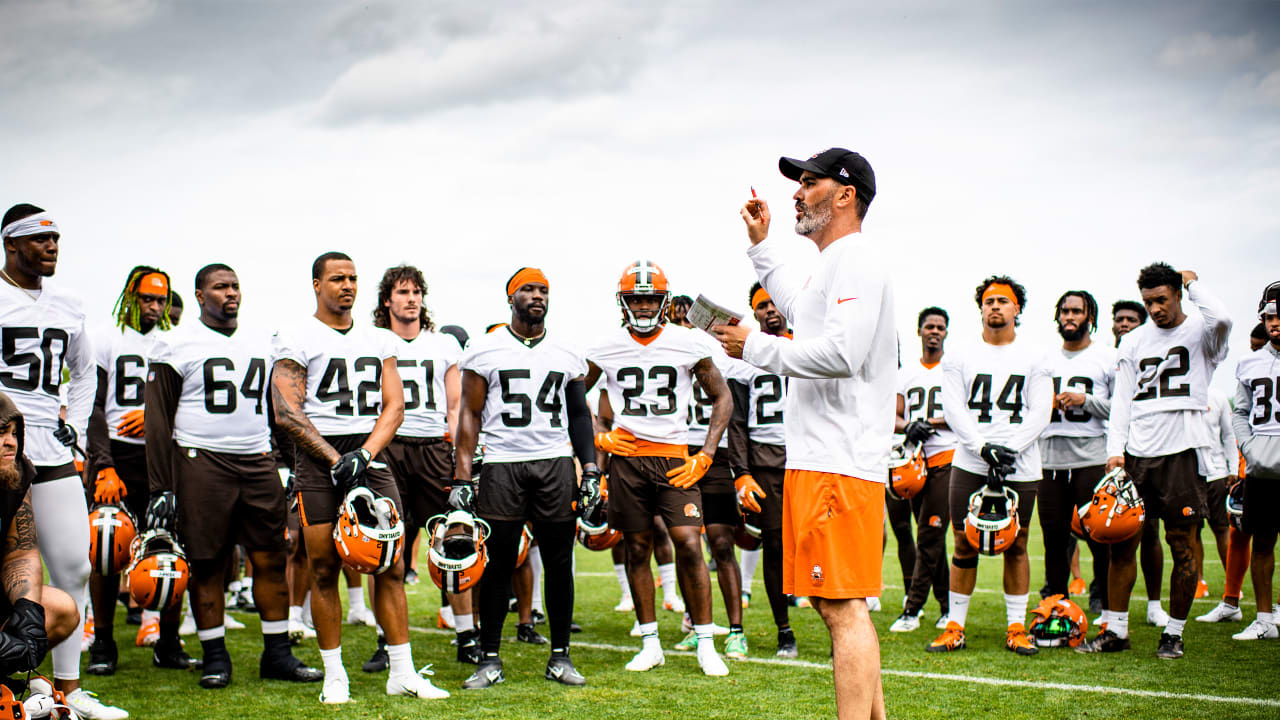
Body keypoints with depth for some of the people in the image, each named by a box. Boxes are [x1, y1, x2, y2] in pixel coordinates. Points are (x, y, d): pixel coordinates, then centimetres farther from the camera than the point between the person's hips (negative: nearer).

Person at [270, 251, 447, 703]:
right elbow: (287, 412, -7)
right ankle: (334, 675, 11)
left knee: (391, 565, 0)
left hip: (371, 458, 4)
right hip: (319, 458, -3)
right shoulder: (296, 341, 0)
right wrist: (336, 460, -13)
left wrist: (363, 454, -9)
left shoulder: (379, 341, 14)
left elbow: (394, 405, 7)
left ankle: (402, 672, 6)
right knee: (325, 569, 1)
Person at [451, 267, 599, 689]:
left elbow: (579, 415, 16)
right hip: (502, 464, -2)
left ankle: (559, 658, 12)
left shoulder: (566, 355, 12)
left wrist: (591, 470, 7)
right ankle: (490, 660, 8)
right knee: (498, 564, -1)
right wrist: (462, 477, -3)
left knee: (559, 563, 3)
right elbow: (470, 415, 3)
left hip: (556, 464, 2)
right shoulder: (485, 352, 4)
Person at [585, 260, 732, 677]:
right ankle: (650, 644, 16)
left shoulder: (688, 344, 0)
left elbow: (722, 398, 7)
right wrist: (598, 438, 2)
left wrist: (705, 455, -1)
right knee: (637, 549, 5)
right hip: (627, 457, 1)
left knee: (689, 545, -10)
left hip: (675, 457, -1)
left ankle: (706, 645, 1)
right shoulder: (606, 348, 3)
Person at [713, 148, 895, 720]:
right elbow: (800, 307, 43)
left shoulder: (854, 264, -11)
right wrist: (761, 244, 44)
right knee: (840, 606, 14)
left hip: (837, 467, -11)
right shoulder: (831, 268, 20)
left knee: (843, 609, -11)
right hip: (820, 462, 11)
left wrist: (754, 347, -13)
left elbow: (840, 353, -24)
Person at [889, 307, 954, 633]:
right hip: (916, 460, 5)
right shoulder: (906, 373, 14)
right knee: (932, 536, 8)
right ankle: (947, 605, 17)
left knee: (929, 535, -9)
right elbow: (894, 416, 9)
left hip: (945, 458, -5)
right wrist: (908, 426, -12)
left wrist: (932, 422, -16)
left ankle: (913, 607, -7)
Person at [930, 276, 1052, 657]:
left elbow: (1040, 412, -1)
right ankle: (955, 626, 8)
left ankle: (1016, 628, 12)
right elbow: (953, 409, -1)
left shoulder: (1034, 360, 7)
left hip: (1020, 467, 0)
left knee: (1016, 546, 4)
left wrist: (1009, 448, -14)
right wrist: (984, 447, -15)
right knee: (964, 544, 1)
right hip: (970, 464, 0)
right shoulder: (961, 358, 8)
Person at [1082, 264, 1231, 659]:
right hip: (1137, 451, 4)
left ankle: (1174, 633, 12)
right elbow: (1122, 400, 12)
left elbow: (1221, 319, -25)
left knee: (1183, 546, 1)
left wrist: (1194, 284, -8)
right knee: (1121, 542, 3)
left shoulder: (1199, 333, 1)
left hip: (1182, 451, -4)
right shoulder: (1134, 342, 14)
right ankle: (1116, 630, 11)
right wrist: (1115, 449, 0)